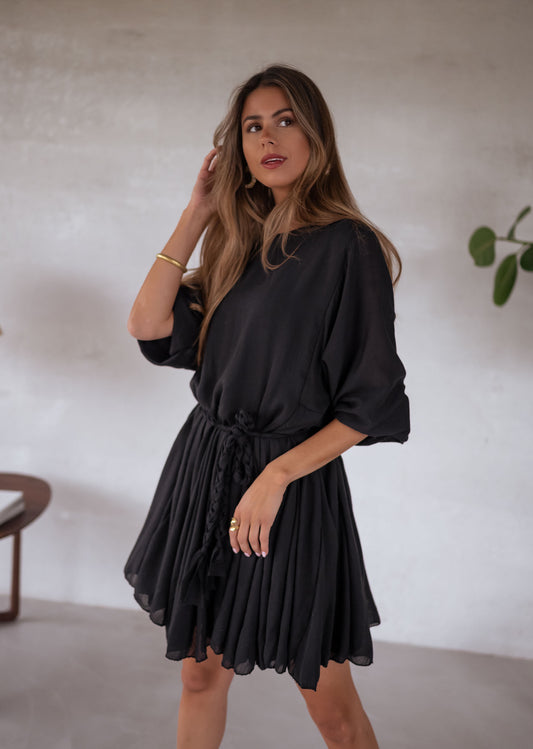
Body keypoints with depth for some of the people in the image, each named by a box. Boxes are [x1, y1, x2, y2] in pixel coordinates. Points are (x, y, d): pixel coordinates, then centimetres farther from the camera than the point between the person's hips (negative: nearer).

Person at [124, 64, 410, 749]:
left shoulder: (347, 248, -10)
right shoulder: (240, 242, 9)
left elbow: (371, 402, -12)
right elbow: (149, 327, -3)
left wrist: (276, 476, -18)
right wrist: (196, 215, 0)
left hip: (295, 484, -5)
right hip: (204, 466, 6)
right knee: (201, 672, 16)